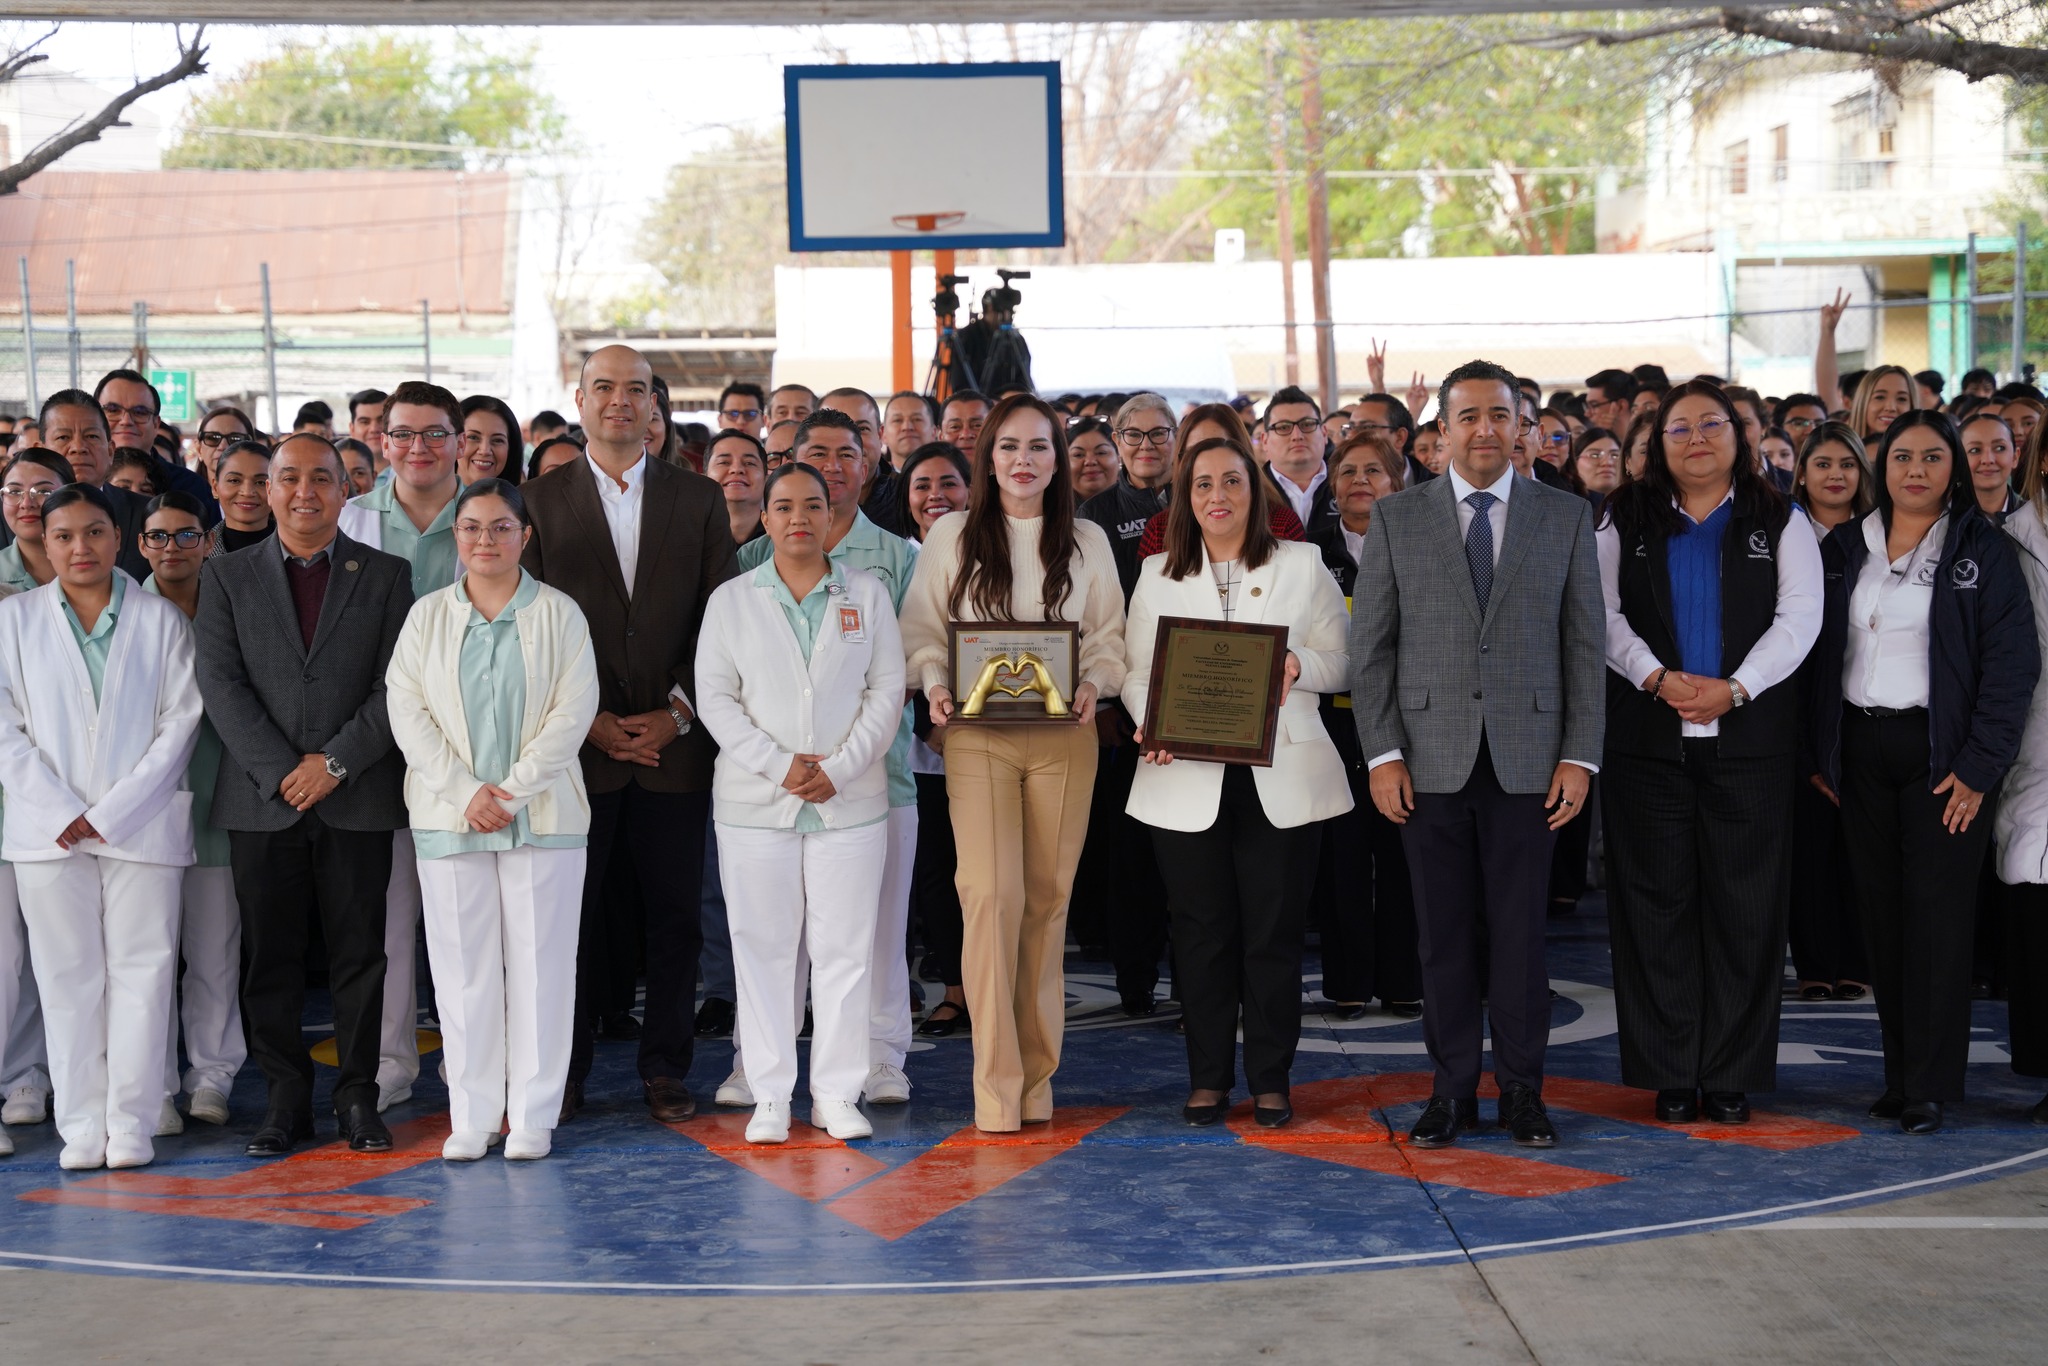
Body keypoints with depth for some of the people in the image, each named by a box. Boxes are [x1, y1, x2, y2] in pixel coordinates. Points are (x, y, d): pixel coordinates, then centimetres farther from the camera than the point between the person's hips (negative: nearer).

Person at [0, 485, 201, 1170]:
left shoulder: (160, 619, 5)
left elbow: (180, 722, -1)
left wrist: (112, 814, -8)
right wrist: (60, 811, -8)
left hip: (141, 824, -1)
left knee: (141, 970, -2)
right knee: (67, 976, 1)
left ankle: (130, 1122, 4)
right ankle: (81, 1125, 6)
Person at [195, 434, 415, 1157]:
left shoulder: (387, 576, 7)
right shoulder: (226, 576, 8)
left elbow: (397, 684, 0)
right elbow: (220, 683, -1)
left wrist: (336, 761, -11)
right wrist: (280, 772, -10)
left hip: (358, 798, -1)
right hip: (260, 799, 1)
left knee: (359, 954, 2)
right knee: (270, 957, 4)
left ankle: (358, 1096, 11)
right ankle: (286, 1097, 13)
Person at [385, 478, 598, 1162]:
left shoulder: (559, 615, 4)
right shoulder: (427, 616, 9)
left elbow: (574, 710, -4)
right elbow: (407, 709, 1)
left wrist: (513, 789, -12)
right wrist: (465, 792, -10)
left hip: (542, 815, -1)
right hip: (449, 816, 1)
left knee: (539, 964, 0)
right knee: (462, 967, 2)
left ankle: (532, 1116, 7)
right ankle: (471, 1117, 9)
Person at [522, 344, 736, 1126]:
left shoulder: (698, 500, 9)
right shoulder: (541, 501, 5)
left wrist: (678, 713, -6)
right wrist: (587, 719, -8)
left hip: (674, 744, 1)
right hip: (578, 746, -1)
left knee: (675, 914, 4)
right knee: (571, 914, 3)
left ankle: (666, 1071, 14)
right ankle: (564, 1071, 13)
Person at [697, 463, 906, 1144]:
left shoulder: (868, 594, 8)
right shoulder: (730, 601, 6)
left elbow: (887, 689, 3)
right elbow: (715, 697, 1)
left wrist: (839, 769, -9)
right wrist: (779, 765, -11)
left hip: (850, 800, 0)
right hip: (755, 803, 0)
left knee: (845, 946, 1)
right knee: (764, 947, 1)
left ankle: (838, 1094, 8)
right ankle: (771, 1095, 8)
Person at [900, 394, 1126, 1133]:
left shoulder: (1087, 542, 11)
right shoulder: (951, 536, 7)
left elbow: (1109, 637, 11)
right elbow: (921, 629, 7)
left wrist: (1093, 685, -8)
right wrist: (935, 685, -11)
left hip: (1063, 738, 2)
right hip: (977, 736, -2)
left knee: (1048, 899, 3)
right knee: (992, 893, -13)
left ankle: (1036, 1078, 13)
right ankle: (996, 1085, -9)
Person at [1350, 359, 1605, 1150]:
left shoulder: (1566, 518, 6)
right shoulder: (1395, 519, 5)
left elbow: (1585, 645, 5)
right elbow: (1371, 646, 4)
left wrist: (1581, 755, -2)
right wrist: (1381, 752, -4)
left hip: (1527, 757, 0)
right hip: (1430, 757, 0)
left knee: (1520, 929, 3)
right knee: (1444, 931, 4)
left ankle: (1521, 1089, 13)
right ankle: (1452, 1088, 14)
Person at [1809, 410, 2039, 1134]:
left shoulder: (1982, 550, -2)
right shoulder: (1844, 547, 10)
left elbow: (2013, 662, -7)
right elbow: (1820, 652, 11)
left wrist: (1979, 766, -13)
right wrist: (1818, 753, 3)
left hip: (1940, 750, -4)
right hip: (1861, 748, 4)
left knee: (1936, 911, -4)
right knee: (1881, 911, 5)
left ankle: (1929, 1085, 1)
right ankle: (1900, 1074, 12)